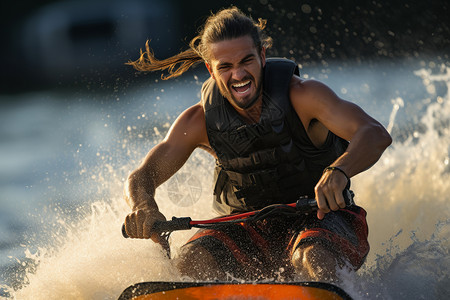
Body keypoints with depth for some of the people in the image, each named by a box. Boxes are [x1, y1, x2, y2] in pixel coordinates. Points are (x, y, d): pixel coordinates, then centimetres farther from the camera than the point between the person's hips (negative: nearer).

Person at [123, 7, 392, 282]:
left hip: (318, 219, -3)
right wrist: (145, 207, -36)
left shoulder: (300, 96, -18)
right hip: (249, 231, 3)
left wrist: (338, 171, -54)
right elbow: (142, 177, -10)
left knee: (315, 257, -38)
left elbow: (375, 134, -31)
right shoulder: (200, 122, -9)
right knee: (194, 258, -25)